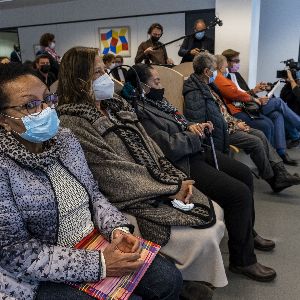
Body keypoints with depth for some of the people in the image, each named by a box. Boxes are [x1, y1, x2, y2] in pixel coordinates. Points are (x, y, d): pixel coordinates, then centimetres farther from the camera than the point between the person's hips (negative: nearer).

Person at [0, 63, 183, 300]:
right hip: (45, 275, -5)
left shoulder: (66, 138, 1)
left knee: (169, 279, -1)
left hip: (96, 243, 6)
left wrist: (118, 228, -11)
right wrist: (98, 265, -22)